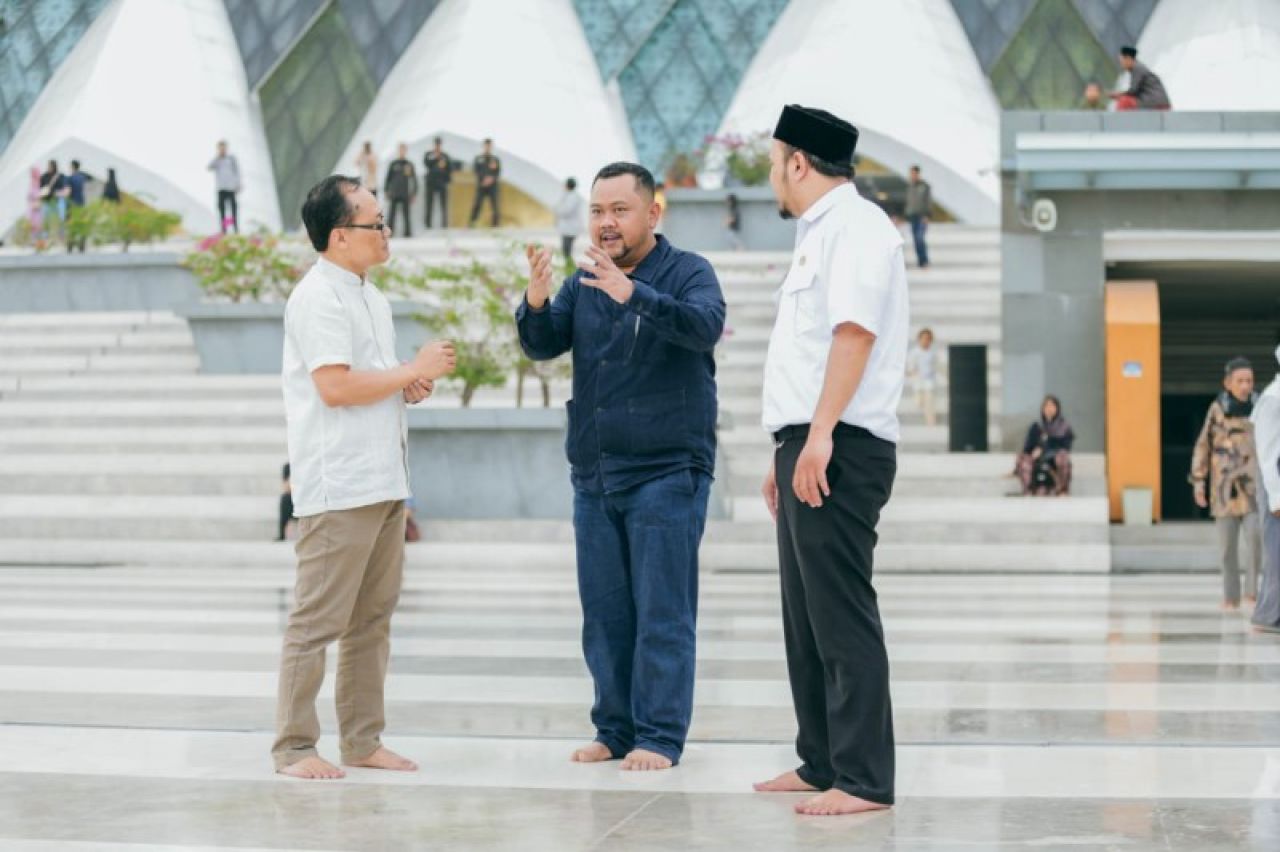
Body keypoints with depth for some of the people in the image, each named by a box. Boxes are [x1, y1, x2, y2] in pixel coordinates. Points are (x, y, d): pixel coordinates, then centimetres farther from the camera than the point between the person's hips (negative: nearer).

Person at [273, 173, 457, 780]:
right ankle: (293, 746, 0)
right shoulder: (318, 297, -12)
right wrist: (415, 369, -13)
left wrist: (409, 386, 8)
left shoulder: (370, 297, 18)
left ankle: (363, 740, 19)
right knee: (317, 622, -6)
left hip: (385, 482, 10)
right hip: (338, 489, -10)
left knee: (372, 619, 12)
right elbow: (334, 386, -21)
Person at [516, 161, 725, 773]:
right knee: (604, 614, 9)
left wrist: (633, 294, -36)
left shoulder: (687, 273, -3)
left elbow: (706, 326, -23)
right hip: (594, 475, 6)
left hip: (666, 471, -6)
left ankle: (660, 735, -1)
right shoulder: (584, 282, 12)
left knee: (662, 613, -5)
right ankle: (615, 730, 16)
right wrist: (536, 303, -20)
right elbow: (544, 346, 2)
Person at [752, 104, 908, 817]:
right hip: (811, 447, 11)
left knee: (841, 617, -10)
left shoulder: (854, 225, -9)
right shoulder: (821, 232, 23)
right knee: (807, 619, 14)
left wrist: (819, 436, -28)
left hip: (838, 450, -11)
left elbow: (855, 330, -21)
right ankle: (823, 764, 21)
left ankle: (864, 779, -8)